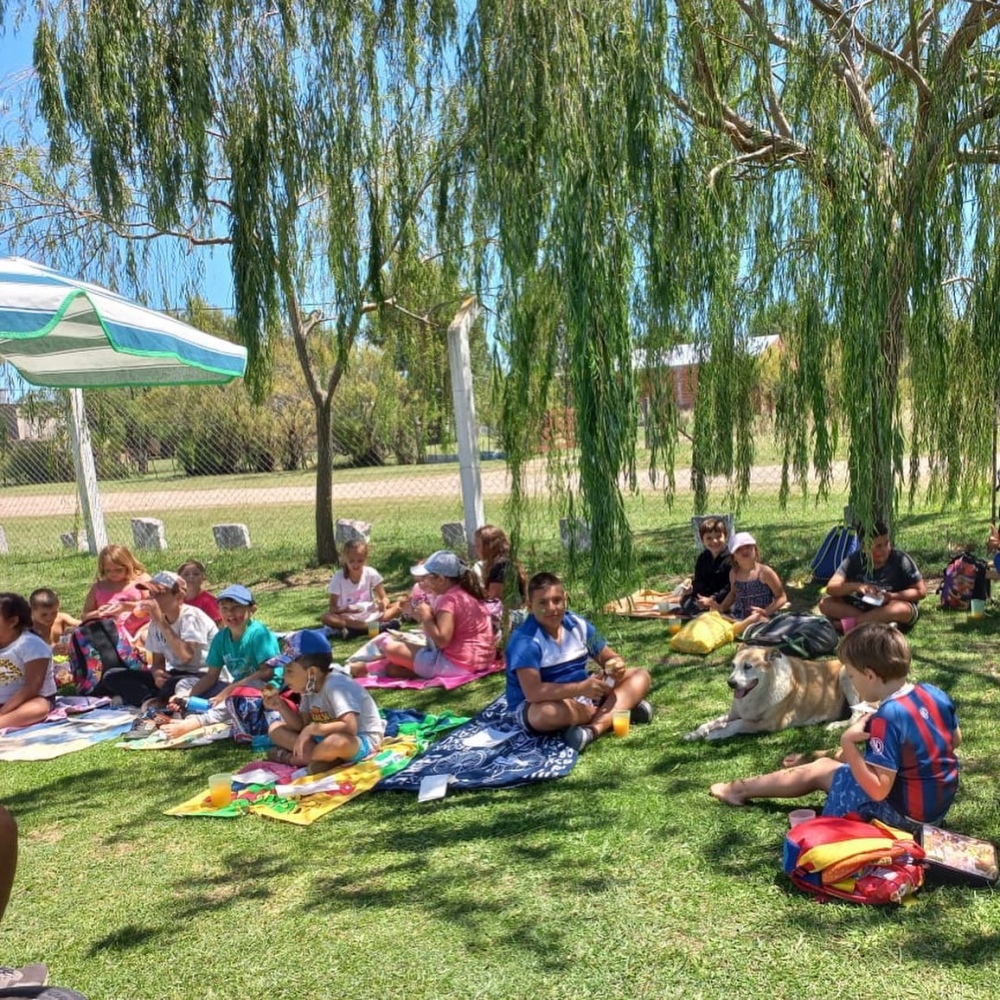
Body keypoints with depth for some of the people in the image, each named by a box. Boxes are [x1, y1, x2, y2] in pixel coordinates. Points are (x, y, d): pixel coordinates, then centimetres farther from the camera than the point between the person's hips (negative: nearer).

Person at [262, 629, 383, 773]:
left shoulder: (335, 686, -26)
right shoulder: (310, 686, 0)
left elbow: (349, 728, -36)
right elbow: (303, 726, 5)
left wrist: (313, 729, -31)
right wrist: (281, 707, -7)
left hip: (363, 740, -9)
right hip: (326, 737, 9)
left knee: (337, 741, -43)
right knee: (275, 729, 4)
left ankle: (290, 758, -13)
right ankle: (325, 756, -15)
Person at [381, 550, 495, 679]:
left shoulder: (449, 599, -19)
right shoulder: (467, 593, 11)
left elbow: (441, 640, -26)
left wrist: (426, 617, -12)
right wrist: (415, 613, 7)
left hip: (456, 664, -10)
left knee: (391, 648, -13)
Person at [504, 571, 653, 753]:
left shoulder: (578, 625, -3)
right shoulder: (525, 640, -22)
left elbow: (610, 658, 5)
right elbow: (532, 692, -32)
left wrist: (617, 667, -21)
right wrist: (581, 688, -39)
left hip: (582, 694, 7)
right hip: (539, 704, -6)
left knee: (640, 677, -1)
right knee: (548, 712, -42)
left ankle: (594, 728, -27)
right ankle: (621, 709, -15)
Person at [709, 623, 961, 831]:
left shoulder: (888, 718, -30)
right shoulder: (935, 693, -6)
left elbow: (877, 791, -30)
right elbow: (956, 739, 15)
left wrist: (847, 743, -28)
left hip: (906, 812, -8)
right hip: (940, 801, 8)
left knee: (819, 771, 8)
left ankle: (741, 789, 25)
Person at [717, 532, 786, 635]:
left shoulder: (764, 572, -7)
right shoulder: (734, 573, 8)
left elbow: (781, 598, -3)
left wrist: (765, 612, -16)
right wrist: (721, 608, 13)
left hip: (760, 619, -5)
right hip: (737, 618, 5)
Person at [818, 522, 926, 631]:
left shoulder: (900, 559, -15)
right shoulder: (854, 560, -9)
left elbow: (921, 591, -11)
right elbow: (830, 588, -15)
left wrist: (892, 597, -24)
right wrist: (856, 586, -32)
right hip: (861, 608, 3)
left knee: (902, 609, -38)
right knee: (825, 604, -17)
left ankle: (852, 623, -27)